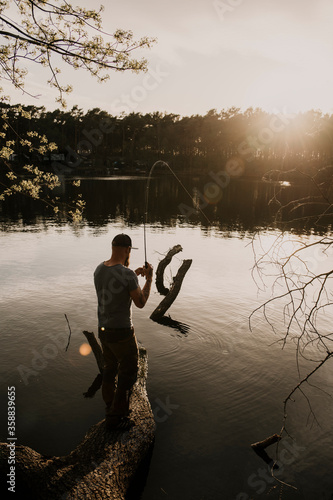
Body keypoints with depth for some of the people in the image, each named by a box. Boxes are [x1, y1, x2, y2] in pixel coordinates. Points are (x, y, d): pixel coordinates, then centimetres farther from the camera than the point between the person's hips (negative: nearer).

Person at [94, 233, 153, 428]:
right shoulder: (127, 275, -24)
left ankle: (110, 406, 43)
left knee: (110, 367, 25)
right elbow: (141, 303, -13)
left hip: (103, 329, 8)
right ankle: (116, 415, 21)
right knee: (128, 372, 11)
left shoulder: (99, 269, -1)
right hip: (122, 332, -8)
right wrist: (149, 279, -4)